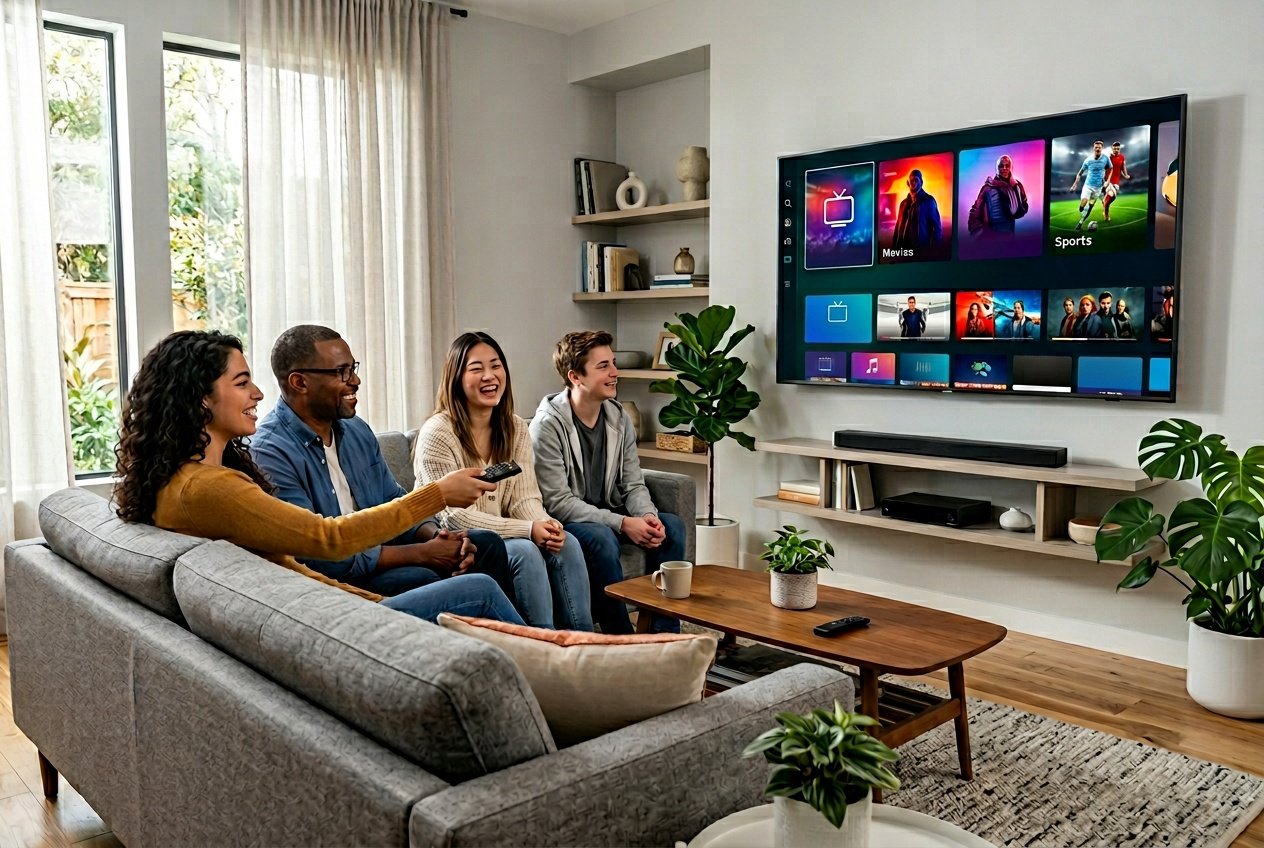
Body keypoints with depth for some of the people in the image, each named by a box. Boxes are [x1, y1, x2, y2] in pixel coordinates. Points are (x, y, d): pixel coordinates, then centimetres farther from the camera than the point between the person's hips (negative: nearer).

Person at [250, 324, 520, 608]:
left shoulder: (356, 430, 8)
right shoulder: (269, 453, -19)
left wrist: (434, 535, -9)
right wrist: (423, 554, -21)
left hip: (378, 554, 8)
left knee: (485, 543, -3)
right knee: (419, 580, -30)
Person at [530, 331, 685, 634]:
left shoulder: (619, 418, 3)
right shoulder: (548, 425, -17)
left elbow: (633, 485, 6)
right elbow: (558, 502, -21)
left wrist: (648, 516, -18)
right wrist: (622, 523, -27)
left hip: (607, 517, 7)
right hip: (564, 523, -6)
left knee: (670, 525, -14)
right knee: (601, 537, -35)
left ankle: (665, 636, -7)